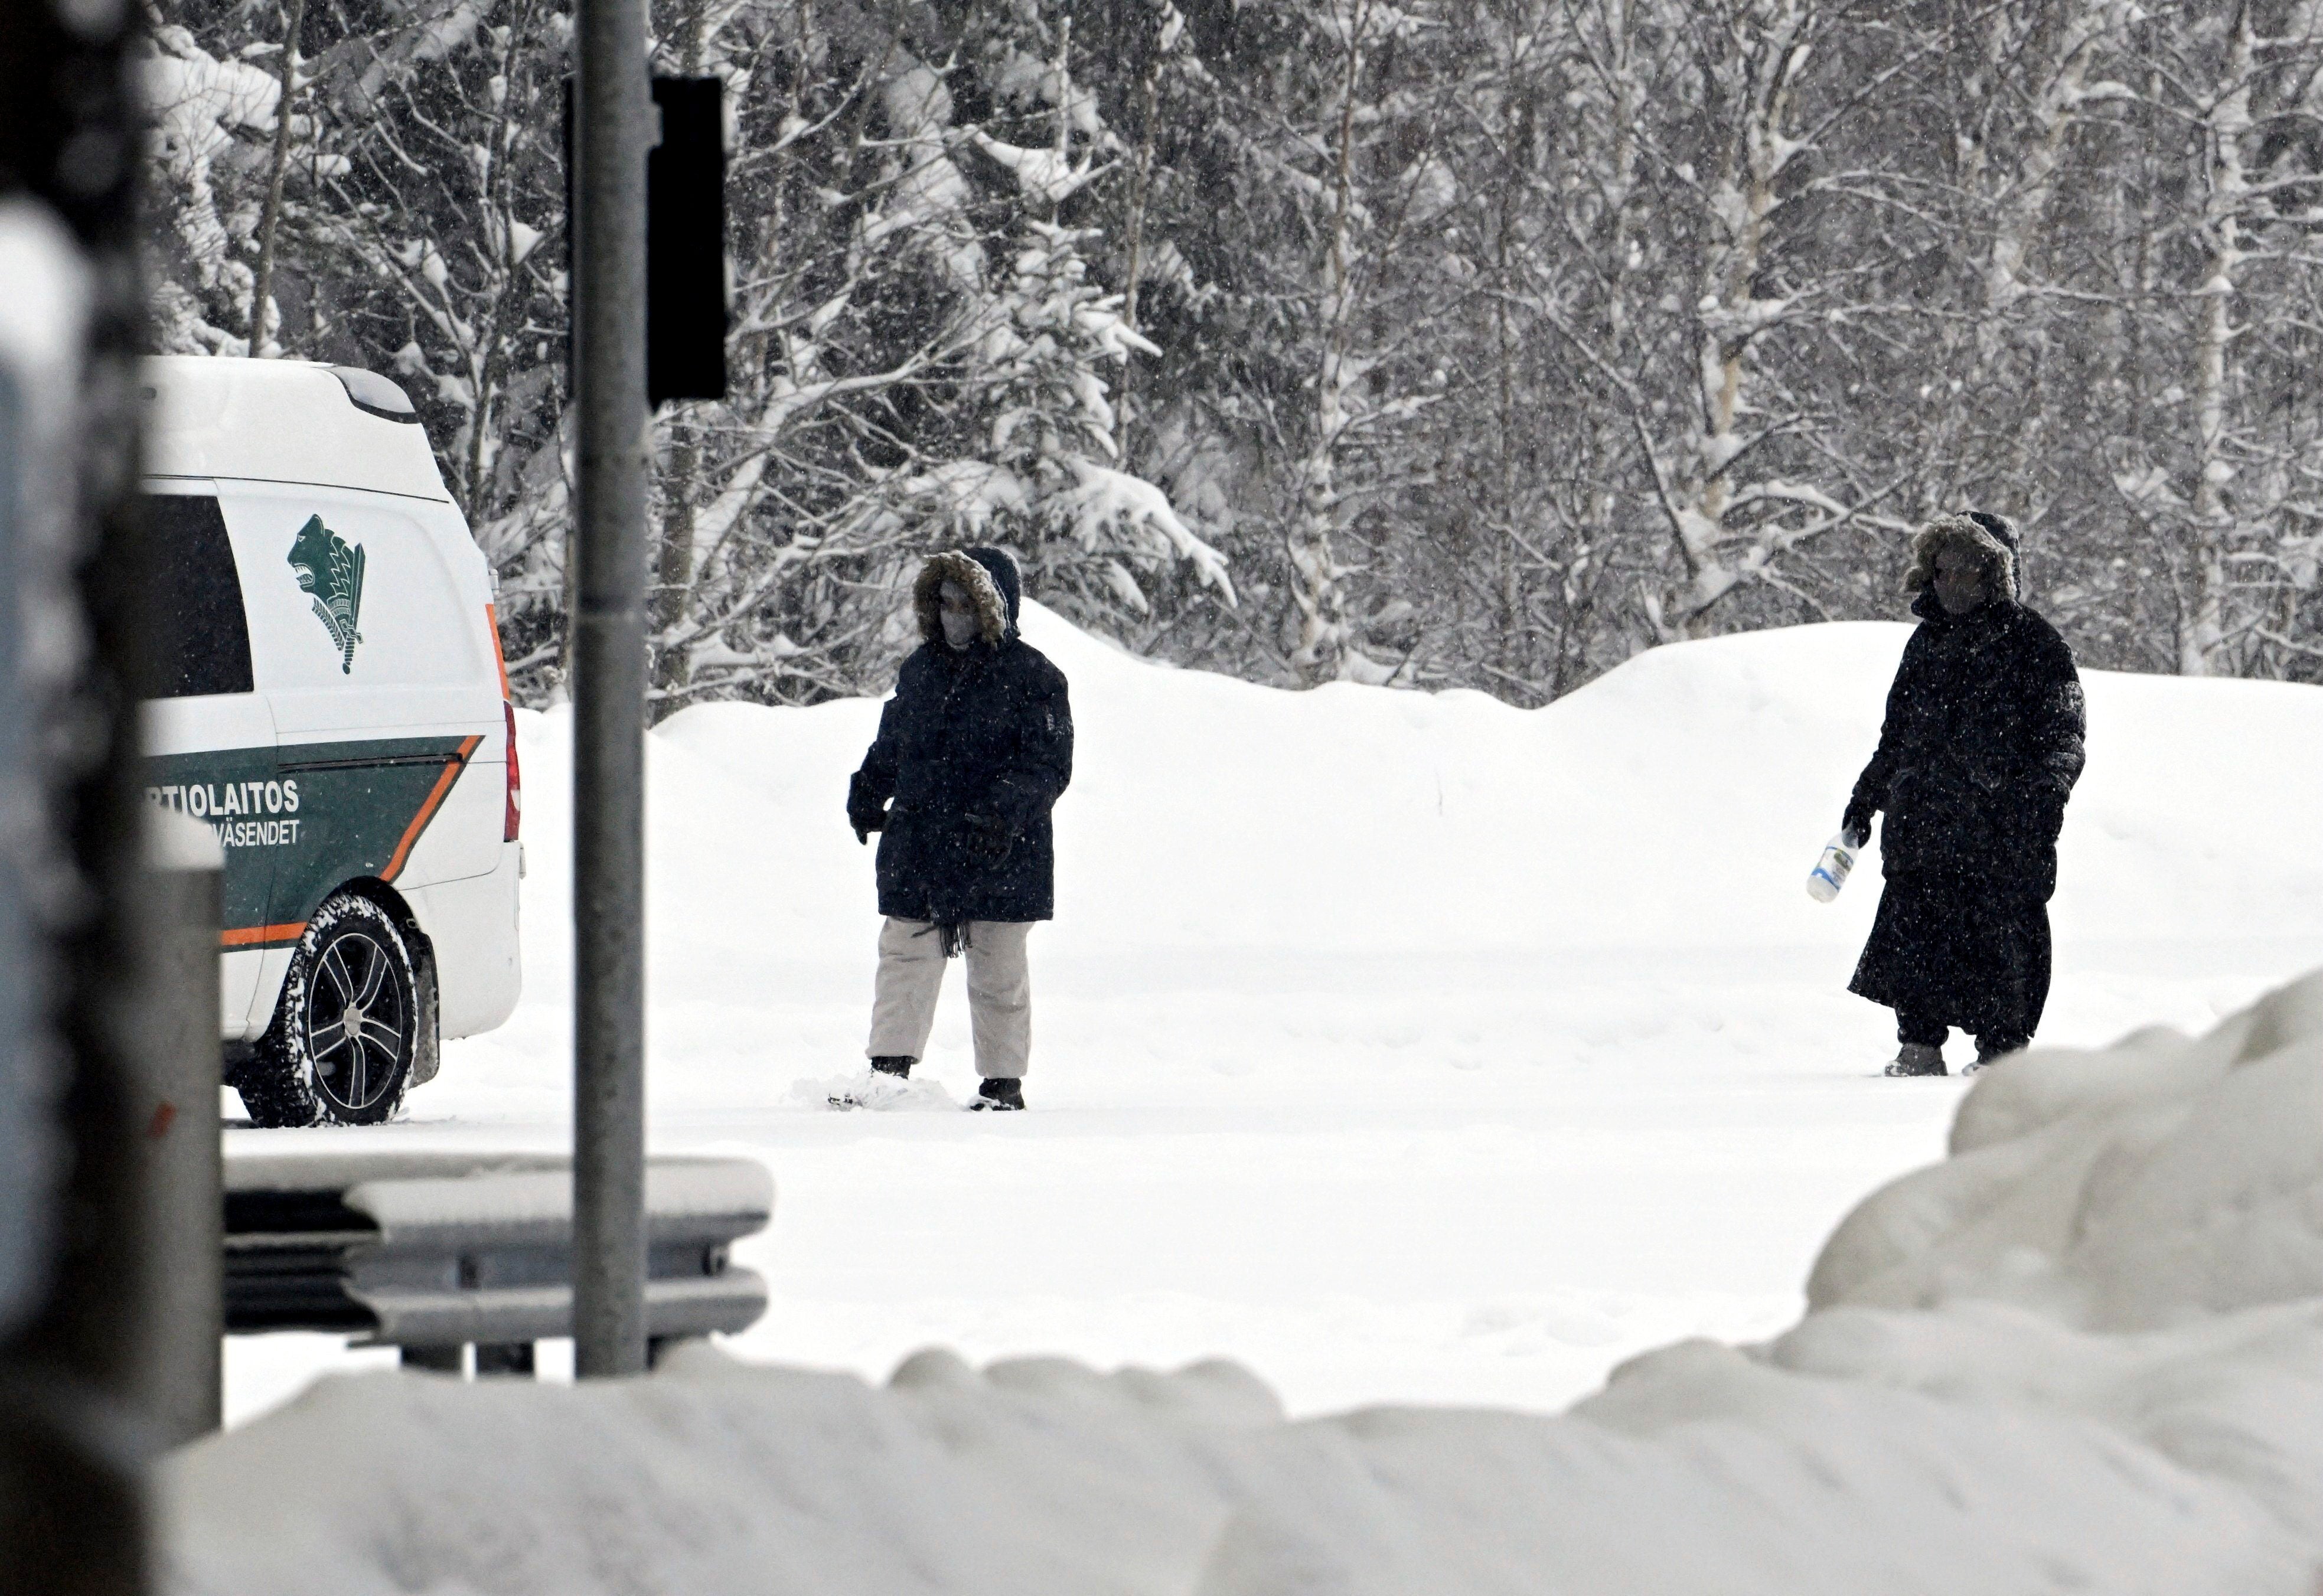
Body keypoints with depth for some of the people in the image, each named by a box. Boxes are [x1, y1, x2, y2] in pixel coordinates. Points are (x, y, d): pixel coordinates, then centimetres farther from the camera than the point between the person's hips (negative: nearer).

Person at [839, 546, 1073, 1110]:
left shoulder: (1032, 678, -7)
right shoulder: (923, 669, 11)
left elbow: (1048, 765, -12)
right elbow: (891, 744, 22)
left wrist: (1004, 813, -25)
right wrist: (867, 794, 6)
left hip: (999, 858, -5)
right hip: (917, 851, 5)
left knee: (997, 970, 5)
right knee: (905, 957, -1)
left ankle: (1004, 1082, 14)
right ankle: (889, 1068, -2)